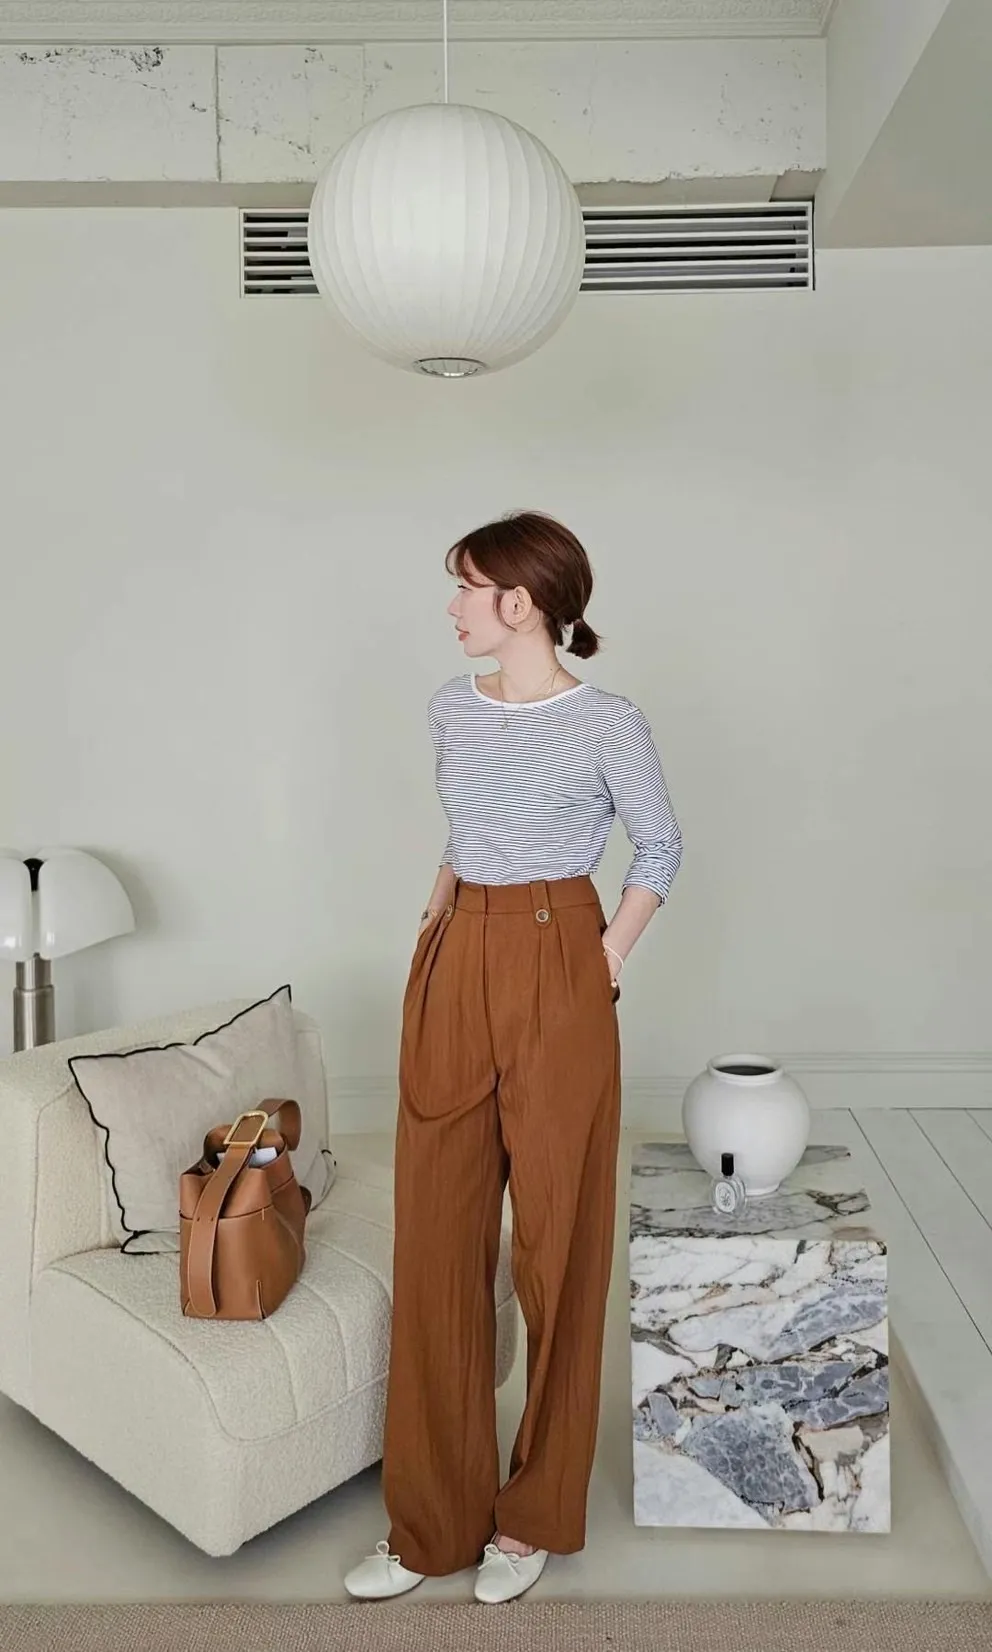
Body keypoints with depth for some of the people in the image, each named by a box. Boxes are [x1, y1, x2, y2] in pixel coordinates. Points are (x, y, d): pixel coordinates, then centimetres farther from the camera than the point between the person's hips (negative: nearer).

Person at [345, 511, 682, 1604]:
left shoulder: (607, 724, -8)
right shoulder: (450, 711, 8)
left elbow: (660, 848, 2)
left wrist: (610, 958, -4)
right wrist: (444, 903, 11)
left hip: (556, 981, -5)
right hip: (453, 970, 5)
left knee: (554, 1242, 6)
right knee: (434, 1240, 8)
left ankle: (536, 1514, 27)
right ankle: (432, 1521, 24)